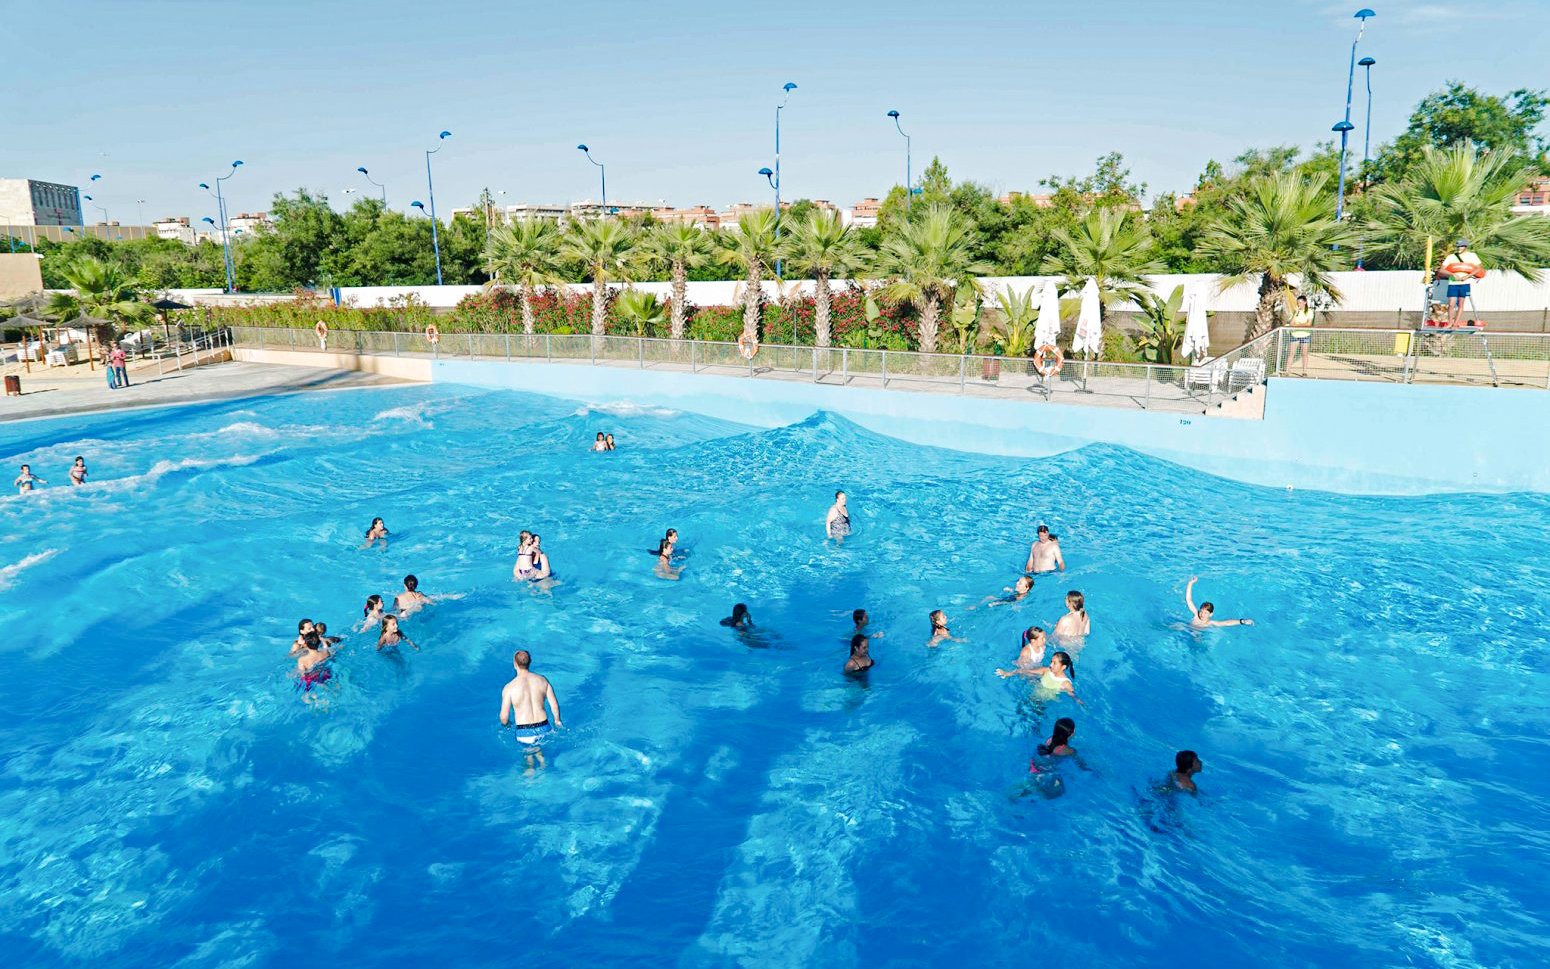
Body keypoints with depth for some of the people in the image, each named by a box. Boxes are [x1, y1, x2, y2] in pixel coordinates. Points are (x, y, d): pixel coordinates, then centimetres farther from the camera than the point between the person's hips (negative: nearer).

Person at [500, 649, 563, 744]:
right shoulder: (543, 680, 2)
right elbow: (554, 705, 6)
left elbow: (504, 718, -5)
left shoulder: (509, 687, -8)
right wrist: (557, 721, 24)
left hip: (525, 734, -3)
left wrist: (505, 724, 19)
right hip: (544, 730, 3)